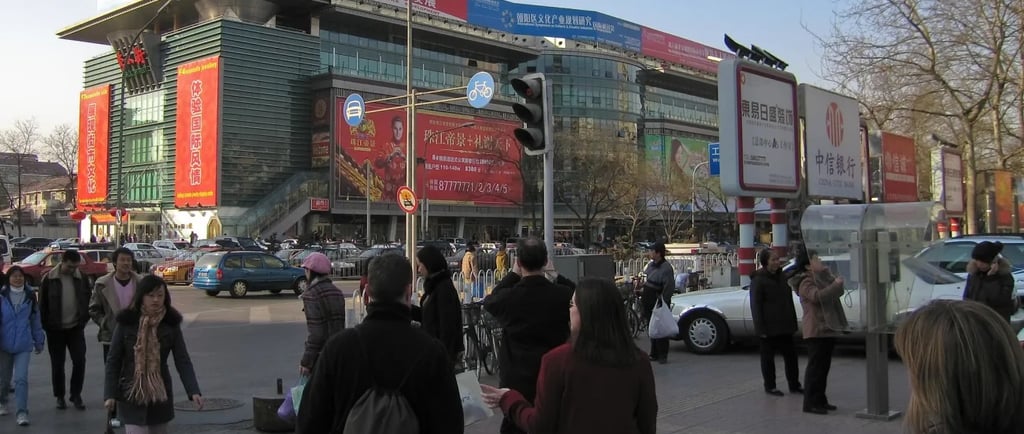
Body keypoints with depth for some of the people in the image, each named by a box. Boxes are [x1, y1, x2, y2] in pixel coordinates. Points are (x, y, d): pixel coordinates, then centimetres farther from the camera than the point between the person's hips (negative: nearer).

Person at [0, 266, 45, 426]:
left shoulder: (30, 296, -1)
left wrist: (38, 341, 10)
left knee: (21, 379, -9)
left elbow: (35, 320, 6)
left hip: (24, 345, 0)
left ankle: (22, 413, -9)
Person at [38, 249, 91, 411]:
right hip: (55, 329, -1)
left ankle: (76, 394, 10)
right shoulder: (49, 279, -7)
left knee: (79, 361, -3)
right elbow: (42, 304, -3)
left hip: (76, 328, 1)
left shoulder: (81, 278, -1)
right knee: (57, 364, 7)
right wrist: (46, 325, -5)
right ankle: (60, 396, 19)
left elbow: (88, 299, 9)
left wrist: (84, 319, 2)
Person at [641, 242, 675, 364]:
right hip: (649, 302, 9)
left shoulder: (666, 267, -15)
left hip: (659, 302, -8)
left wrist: (662, 301, -19)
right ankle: (654, 354, 21)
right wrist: (643, 297, 17)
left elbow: (669, 287, -17)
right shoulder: (651, 265, 11)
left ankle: (662, 356, 0)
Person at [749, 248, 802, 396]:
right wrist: (760, 327, -17)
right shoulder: (758, 280, -10)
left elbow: (788, 300, 18)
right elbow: (755, 305, -13)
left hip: (784, 325, 7)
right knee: (768, 356, 4)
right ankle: (770, 386, 14)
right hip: (769, 327, -7)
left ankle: (794, 385, 19)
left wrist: (792, 322, 12)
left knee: (790, 354, 10)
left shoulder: (782, 276, 11)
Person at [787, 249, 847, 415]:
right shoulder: (806, 282, -13)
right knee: (815, 367, -8)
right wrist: (836, 284, -23)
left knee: (824, 367, 13)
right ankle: (810, 403, -5)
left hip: (827, 329, 9)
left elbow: (837, 293, 19)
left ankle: (820, 400, 20)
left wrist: (837, 282, 2)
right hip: (816, 330, -9)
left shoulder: (821, 277, 17)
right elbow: (818, 296, -30)